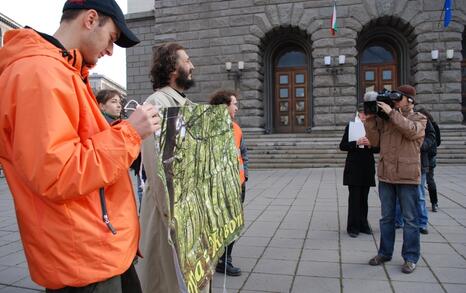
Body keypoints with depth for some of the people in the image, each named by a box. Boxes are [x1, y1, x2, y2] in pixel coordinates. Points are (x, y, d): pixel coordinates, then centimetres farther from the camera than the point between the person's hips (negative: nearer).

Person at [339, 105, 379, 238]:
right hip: (353, 167, -2)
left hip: (368, 168, 3)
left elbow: (378, 148, 5)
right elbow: (342, 146, -3)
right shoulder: (350, 126, 1)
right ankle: (353, 227, 7)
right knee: (354, 198, -2)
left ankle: (363, 225, 22)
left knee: (364, 198, 10)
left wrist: (370, 145, -15)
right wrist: (356, 143, -18)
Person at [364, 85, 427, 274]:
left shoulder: (419, 119, 3)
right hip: (386, 175, 4)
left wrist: (391, 113, -18)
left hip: (407, 177, -3)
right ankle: (385, 253, 25)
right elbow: (375, 141, 3)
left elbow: (411, 131, -19)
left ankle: (410, 257, 16)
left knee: (409, 219, 5)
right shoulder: (385, 118, 10)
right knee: (386, 217, 13)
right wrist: (370, 120, -4)